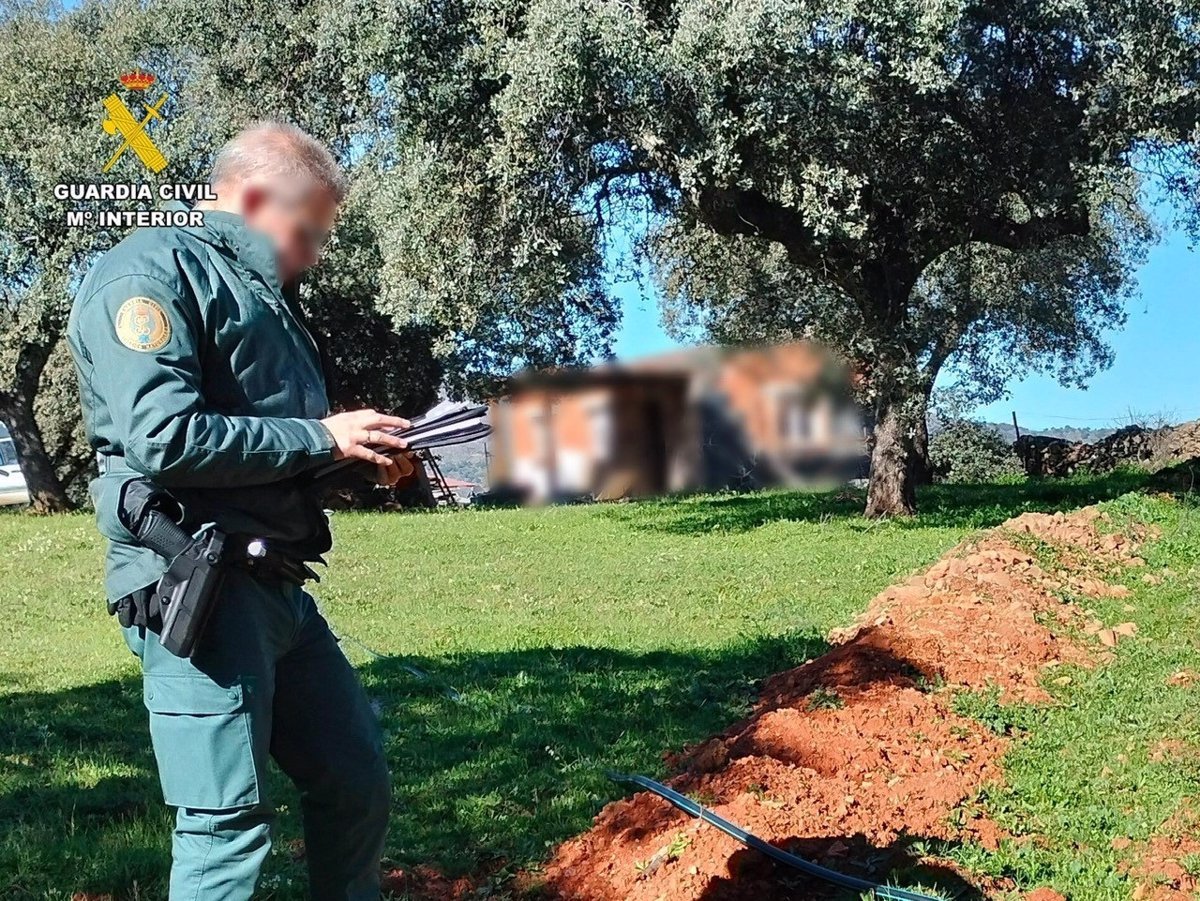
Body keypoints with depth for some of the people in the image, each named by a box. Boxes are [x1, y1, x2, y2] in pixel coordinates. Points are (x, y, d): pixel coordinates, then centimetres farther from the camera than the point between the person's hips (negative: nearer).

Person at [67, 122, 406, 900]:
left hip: (278, 587, 9)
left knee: (358, 783, 14)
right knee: (230, 823, -4)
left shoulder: (262, 295, 21)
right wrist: (322, 437, -13)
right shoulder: (152, 269, -8)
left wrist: (362, 458, 6)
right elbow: (164, 439, -21)